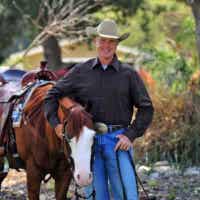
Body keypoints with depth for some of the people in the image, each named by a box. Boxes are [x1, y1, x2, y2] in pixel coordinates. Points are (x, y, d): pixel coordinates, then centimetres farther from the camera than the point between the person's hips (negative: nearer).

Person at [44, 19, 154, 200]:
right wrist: (55, 123, -1)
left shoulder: (129, 74, 3)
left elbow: (146, 109, 4)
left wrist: (131, 135, -7)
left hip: (118, 140, -2)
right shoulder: (81, 72, 8)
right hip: (90, 139, 2)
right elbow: (53, 94, 12)